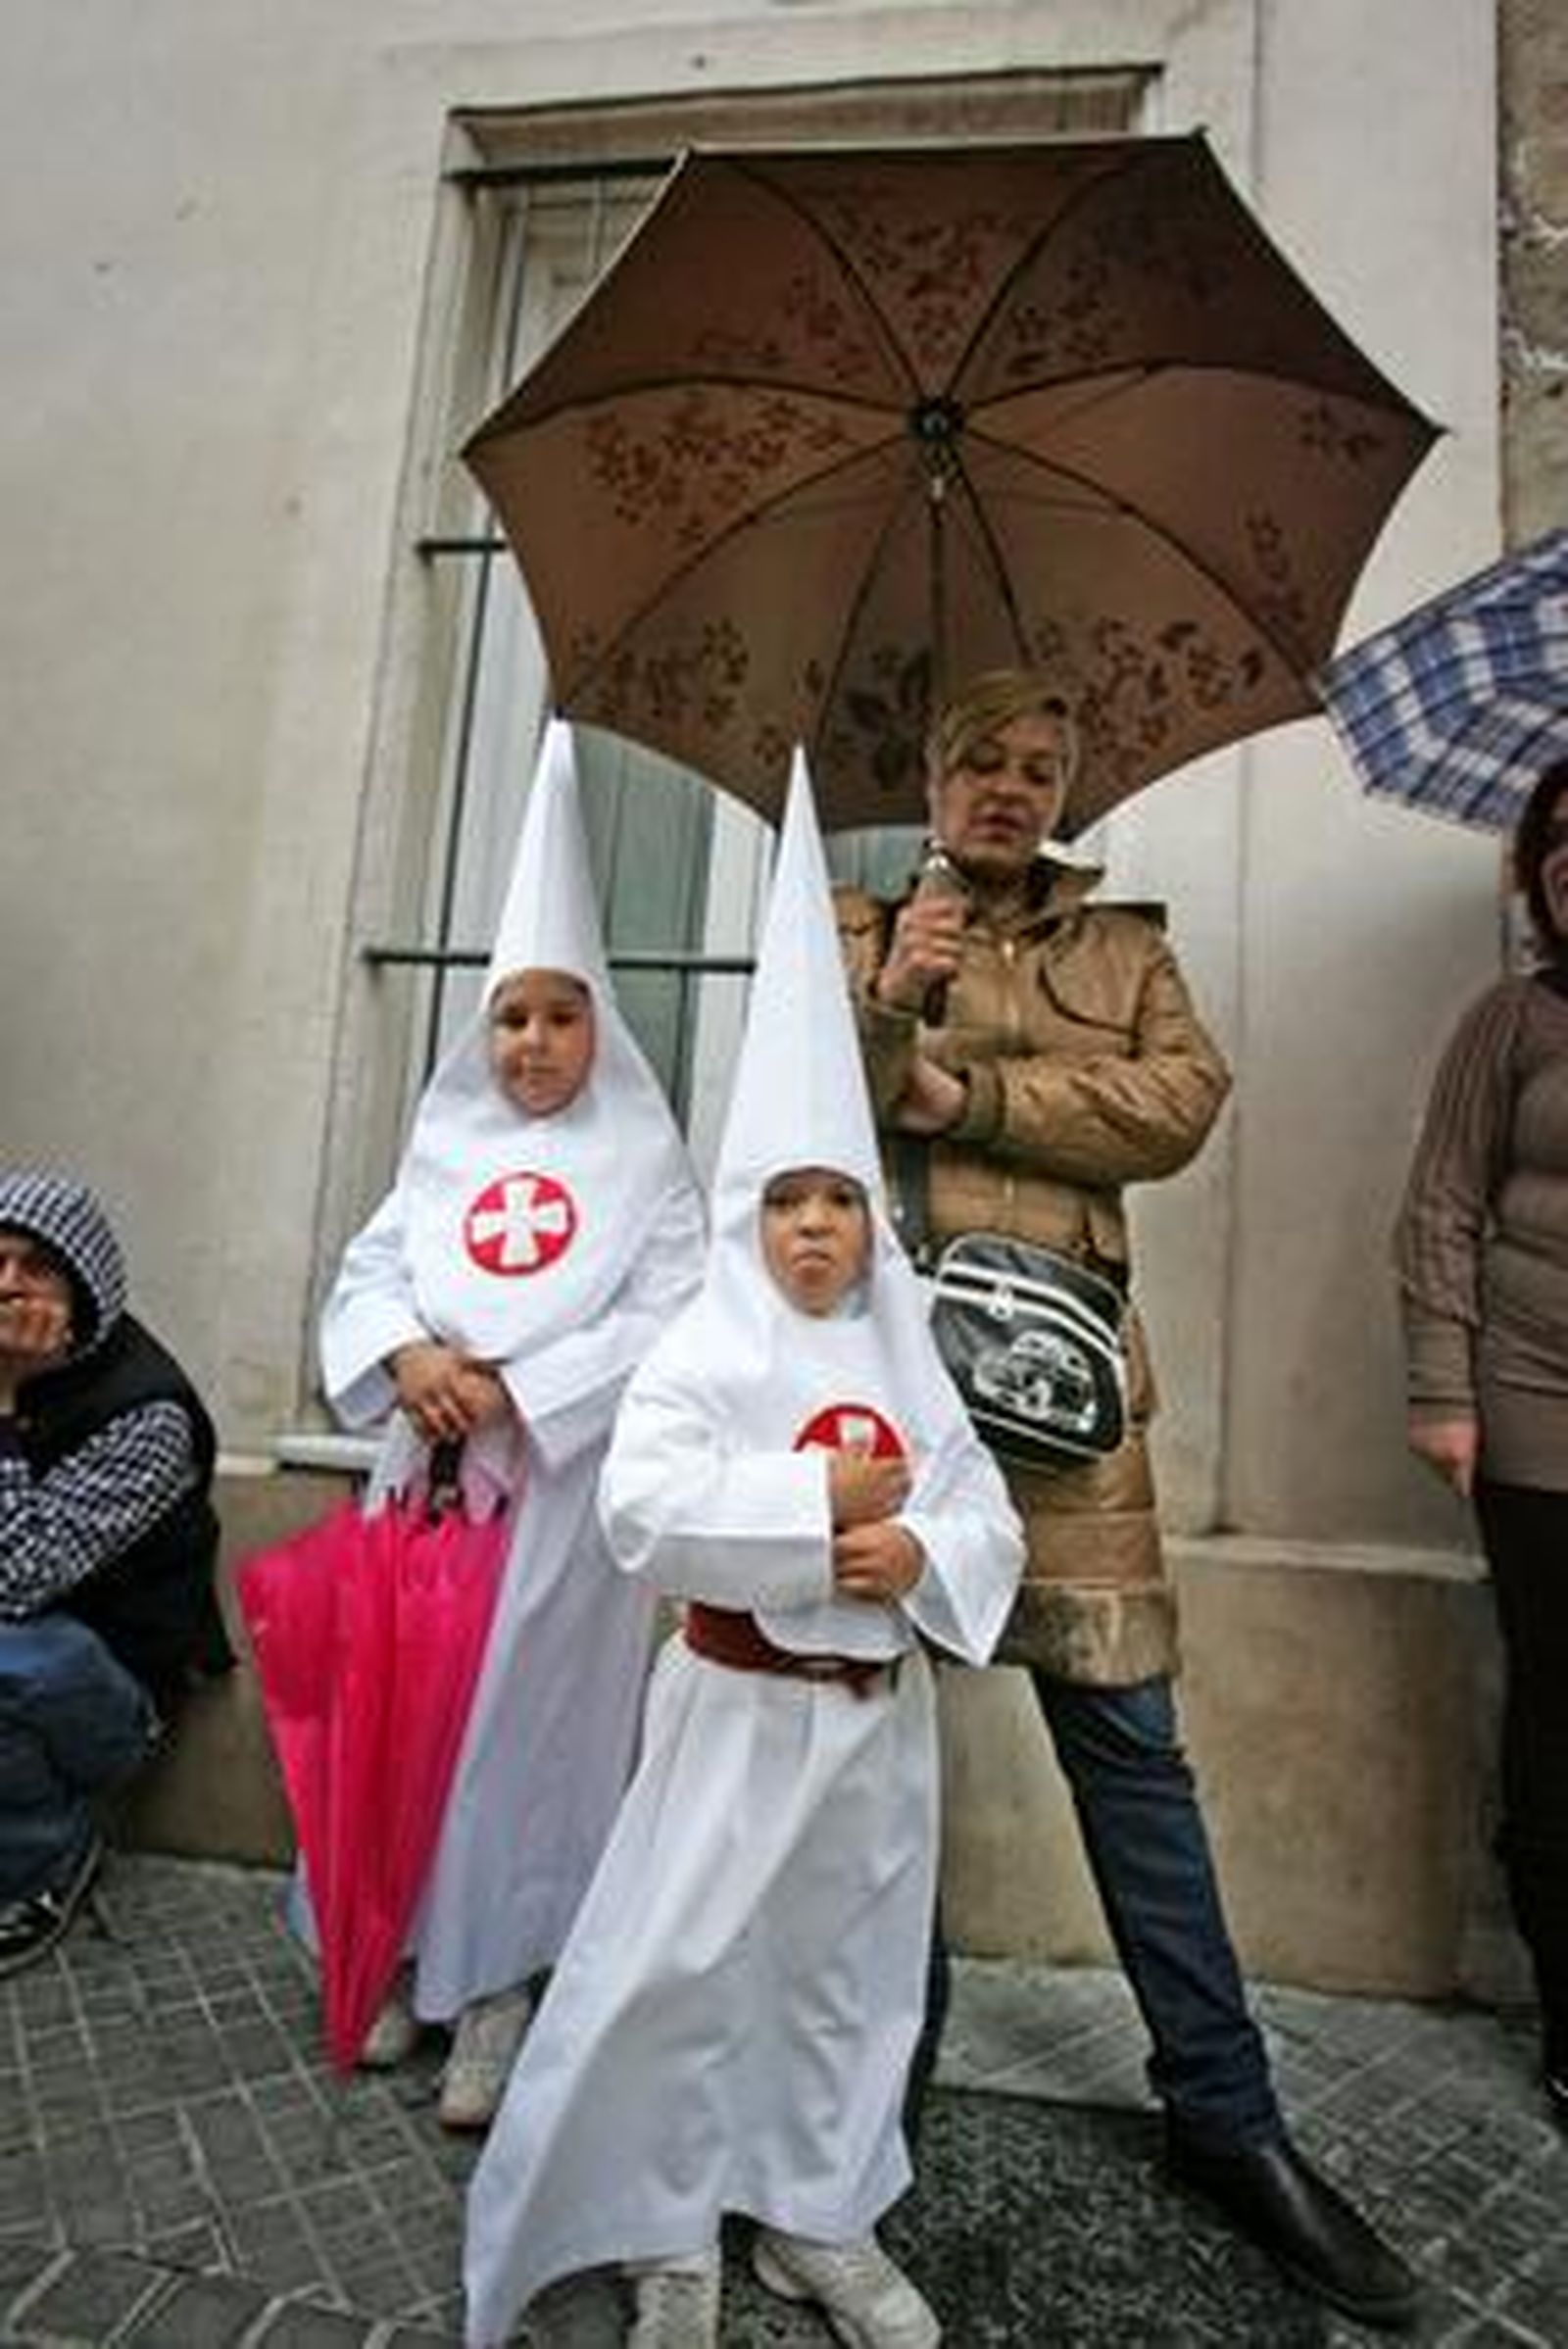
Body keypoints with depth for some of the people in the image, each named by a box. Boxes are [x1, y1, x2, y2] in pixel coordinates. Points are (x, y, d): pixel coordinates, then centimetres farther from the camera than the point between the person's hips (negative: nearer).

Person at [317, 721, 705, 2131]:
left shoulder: (644, 1156, -1)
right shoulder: (447, 1144, 12)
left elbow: (665, 1326, -10)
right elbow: (370, 1274, 9)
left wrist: (515, 1388, -17)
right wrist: (407, 1355, -13)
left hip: (564, 1483, -4)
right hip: (429, 1468, 4)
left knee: (525, 1723, 2)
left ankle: (499, 1991, 21)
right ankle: (408, 1958, 31)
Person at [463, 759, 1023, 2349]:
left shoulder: (909, 1367, 2)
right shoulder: (704, 1355, -13)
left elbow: (988, 1520, 1)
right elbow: (647, 1513, -27)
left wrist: (923, 1555, -19)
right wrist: (822, 1499, -26)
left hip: (881, 1713, 5)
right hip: (742, 1711, -5)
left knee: (851, 1972, 18)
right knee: (675, 1972, 3)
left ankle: (818, 2218, 40)